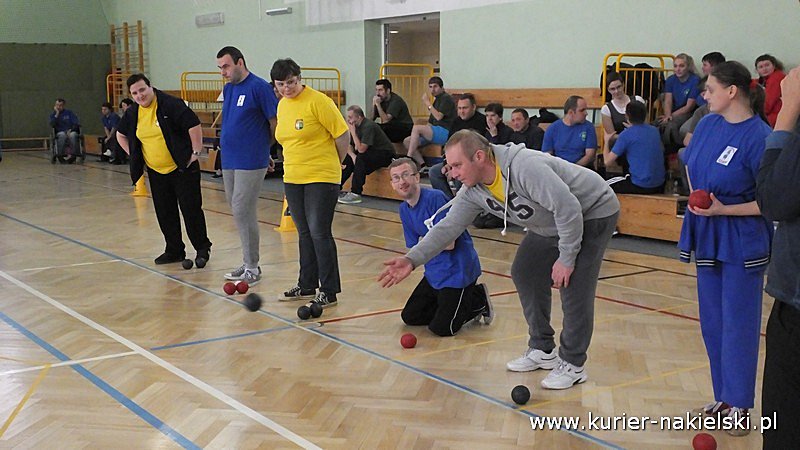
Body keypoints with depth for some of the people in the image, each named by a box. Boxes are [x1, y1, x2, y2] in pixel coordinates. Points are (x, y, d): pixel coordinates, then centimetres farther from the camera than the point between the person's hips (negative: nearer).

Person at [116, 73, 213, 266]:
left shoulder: (171, 104, -15)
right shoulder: (132, 113, 5)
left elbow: (194, 125, -15)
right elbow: (121, 135, 22)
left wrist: (195, 152, -14)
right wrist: (132, 155, 13)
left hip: (182, 169, -6)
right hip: (156, 172, 6)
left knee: (191, 210, -4)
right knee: (165, 214, 9)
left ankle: (203, 249, 9)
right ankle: (174, 251, 21)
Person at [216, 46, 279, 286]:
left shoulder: (259, 87, -11)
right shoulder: (228, 89, 13)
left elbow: (275, 122, -9)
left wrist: (262, 149, 4)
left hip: (251, 163, -8)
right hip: (228, 161, 8)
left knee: (242, 212, -8)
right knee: (239, 212, 12)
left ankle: (252, 268, 2)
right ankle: (248, 263, 22)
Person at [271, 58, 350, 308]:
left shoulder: (318, 101, -13)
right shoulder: (282, 105, 10)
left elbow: (343, 134, -10)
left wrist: (334, 164, 1)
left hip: (321, 178, -7)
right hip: (292, 178, 7)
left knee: (319, 233, -8)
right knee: (304, 234, 15)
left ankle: (329, 292, -1)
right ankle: (307, 286, 26)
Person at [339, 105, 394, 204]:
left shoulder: (368, 126, -23)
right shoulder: (356, 126, 2)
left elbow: (361, 149, -29)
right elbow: (349, 147, 5)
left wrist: (353, 132, -24)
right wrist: (353, 156, -17)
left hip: (386, 154, -9)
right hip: (371, 153, 9)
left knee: (361, 158, -31)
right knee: (348, 159, -3)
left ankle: (356, 194, -31)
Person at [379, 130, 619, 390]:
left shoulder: (525, 167, -37)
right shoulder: (473, 191, -9)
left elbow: (568, 208, -35)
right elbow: (448, 226, -7)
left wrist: (566, 259, -27)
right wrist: (412, 259, -19)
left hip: (593, 212, -9)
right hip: (551, 224, 9)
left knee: (573, 284, -16)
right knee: (524, 273, 8)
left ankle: (573, 365, 0)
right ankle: (543, 350, 22)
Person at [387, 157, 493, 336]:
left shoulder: (435, 198, -21)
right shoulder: (404, 209, 4)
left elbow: (448, 243, -24)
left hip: (457, 271, -9)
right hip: (434, 273, 9)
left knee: (441, 328, -11)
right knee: (410, 316, 12)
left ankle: (478, 300, 12)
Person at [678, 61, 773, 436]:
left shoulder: (759, 136, -18)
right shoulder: (708, 124, 2)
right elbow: (691, 165, 19)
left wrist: (723, 210, -21)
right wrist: (696, 197, 3)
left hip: (742, 242, -7)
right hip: (708, 236, 7)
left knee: (738, 324, 1)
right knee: (712, 321, 14)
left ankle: (740, 405, 14)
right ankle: (723, 397, 27)